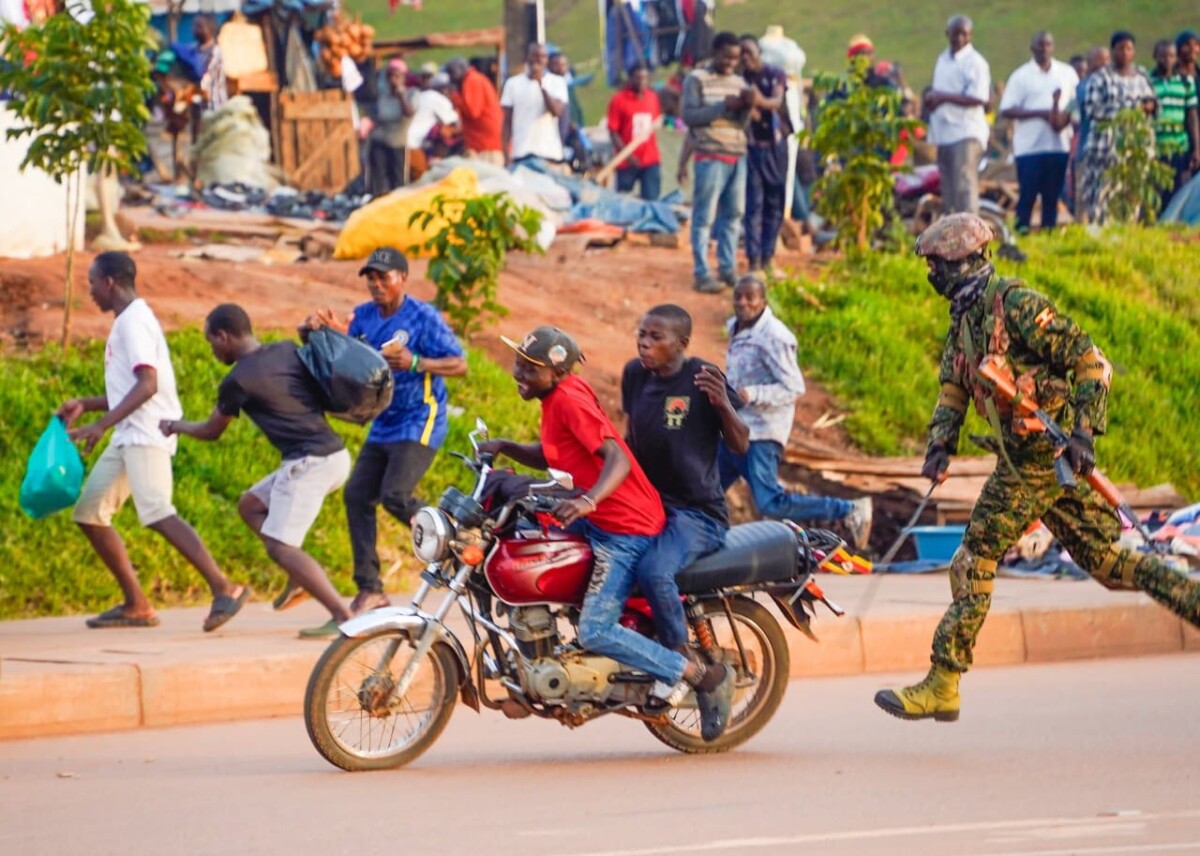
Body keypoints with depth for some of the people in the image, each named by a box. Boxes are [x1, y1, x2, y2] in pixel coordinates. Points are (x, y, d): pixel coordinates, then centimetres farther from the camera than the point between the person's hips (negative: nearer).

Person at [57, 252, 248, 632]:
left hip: (147, 434, -10)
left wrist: (102, 424, -24)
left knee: (157, 514, -23)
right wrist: (85, 405, 20)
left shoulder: (134, 321, -10)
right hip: (128, 437, 10)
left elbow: (147, 384, -21)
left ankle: (225, 590, -28)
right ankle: (136, 605, 9)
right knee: (89, 513, 8)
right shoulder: (127, 320, 22)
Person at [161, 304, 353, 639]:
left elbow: (211, 431, 9)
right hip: (334, 455, 9)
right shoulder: (290, 350, 10)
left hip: (308, 463, -9)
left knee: (280, 546, -10)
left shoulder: (237, 381, -8)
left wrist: (176, 426, 25)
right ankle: (303, 575, 11)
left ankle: (342, 616, -18)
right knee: (251, 505, 21)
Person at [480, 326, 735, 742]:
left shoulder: (569, 400, -19)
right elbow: (547, 458, 21)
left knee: (595, 633, -17)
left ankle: (703, 675, -8)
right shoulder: (557, 396, 10)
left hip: (625, 529, -10)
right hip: (594, 520, 10)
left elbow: (618, 459, -29)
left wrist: (588, 500, -45)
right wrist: (504, 447, 6)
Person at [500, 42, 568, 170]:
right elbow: (507, 122, 6)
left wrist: (541, 84, -13)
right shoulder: (513, 83, 6)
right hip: (521, 154, 0)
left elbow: (558, 111, -10)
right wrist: (506, 156, -1)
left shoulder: (557, 82, 5)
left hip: (550, 154, 0)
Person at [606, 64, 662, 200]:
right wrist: (627, 155, -17)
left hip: (651, 160, 3)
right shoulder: (619, 99, -8)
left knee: (651, 199, -3)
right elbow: (613, 131, -9)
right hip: (627, 162, -3)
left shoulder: (653, 97, 6)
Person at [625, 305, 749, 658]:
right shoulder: (635, 374, 7)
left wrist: (723, 404, -24)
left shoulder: (701, 378, -11)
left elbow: (741, 445, -8)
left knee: (654, 572, -32)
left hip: (696, 512, -8)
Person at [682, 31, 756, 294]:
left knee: (734, 214, 8)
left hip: (738, 156, 6)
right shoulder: (696, 79, -2)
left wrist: (748, 107, -9)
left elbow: (742, 123, 13)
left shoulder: (738, 82, 15)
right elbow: (689, 115, -11)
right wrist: (724, 106, -18)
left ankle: (727, 268, 16)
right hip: (710, 156, -6)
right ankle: (701, 274, -7)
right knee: (705, 216, -6)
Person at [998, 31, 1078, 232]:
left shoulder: (1067, 73, 11)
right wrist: (1041, 113, -15)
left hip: (1059, 145, 3)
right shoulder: (1021, 76, 1)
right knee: (1027, 196, -5)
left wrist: (1067, 115, -10)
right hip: (1030, 147, -3)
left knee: (1052, 196, 6)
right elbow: (1006, 110, -5)